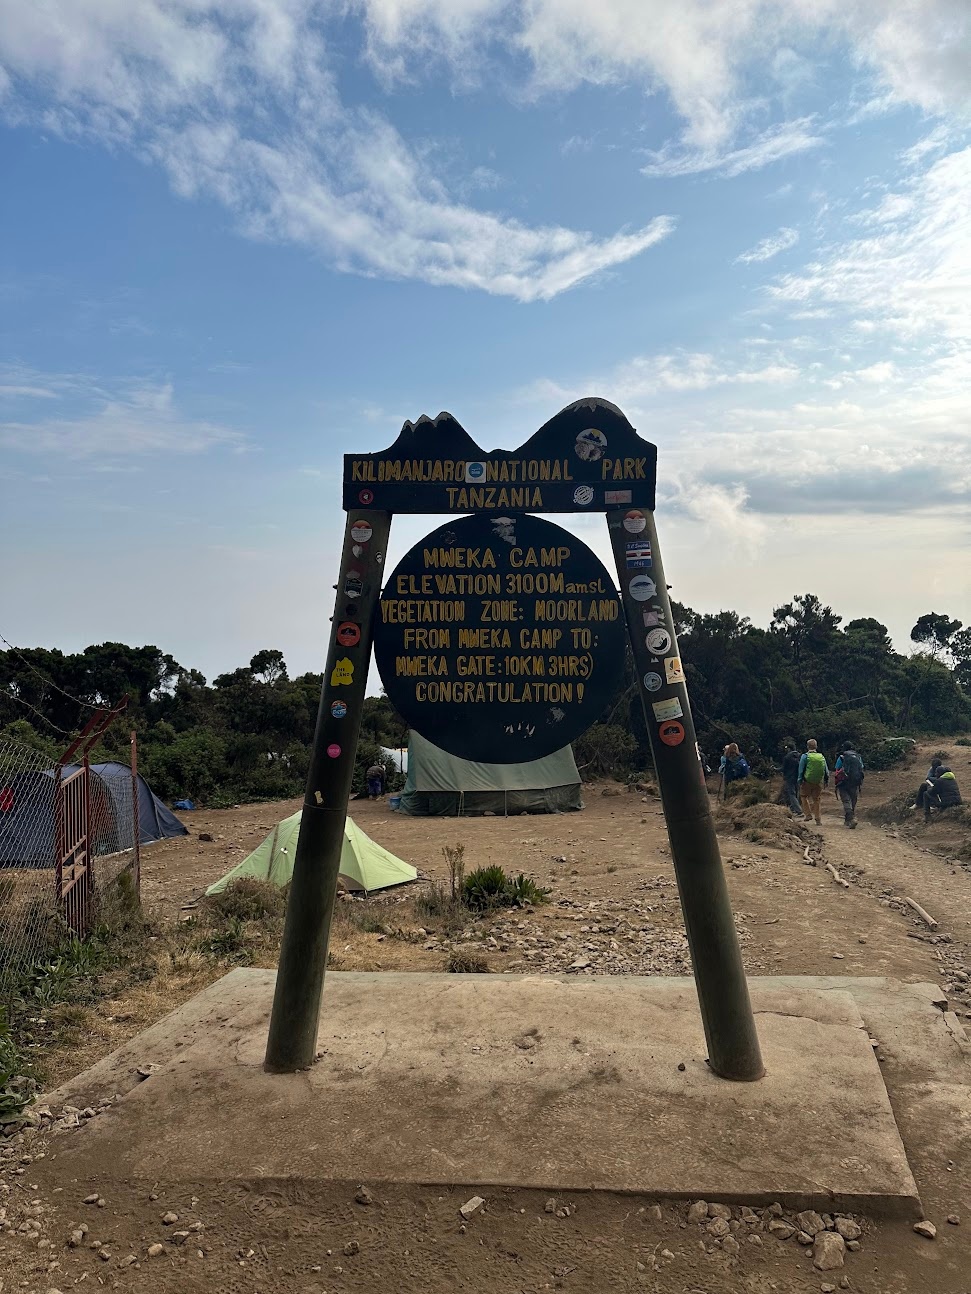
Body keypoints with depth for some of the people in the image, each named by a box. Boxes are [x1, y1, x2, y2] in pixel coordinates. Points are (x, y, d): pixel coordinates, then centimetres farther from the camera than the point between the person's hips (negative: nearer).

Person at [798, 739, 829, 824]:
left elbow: (801, 770, -7)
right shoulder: (822, 757, 3)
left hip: (807, 782, -3)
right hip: (818, 782, 3)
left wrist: (800, 781, -1)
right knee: (816, 799, 13)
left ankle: (808, 814, 7)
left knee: (803, 796, 16)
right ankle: (818, 819, 14)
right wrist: (826, 781, 16)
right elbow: (826, 771, 8)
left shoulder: (805, 756, -7)